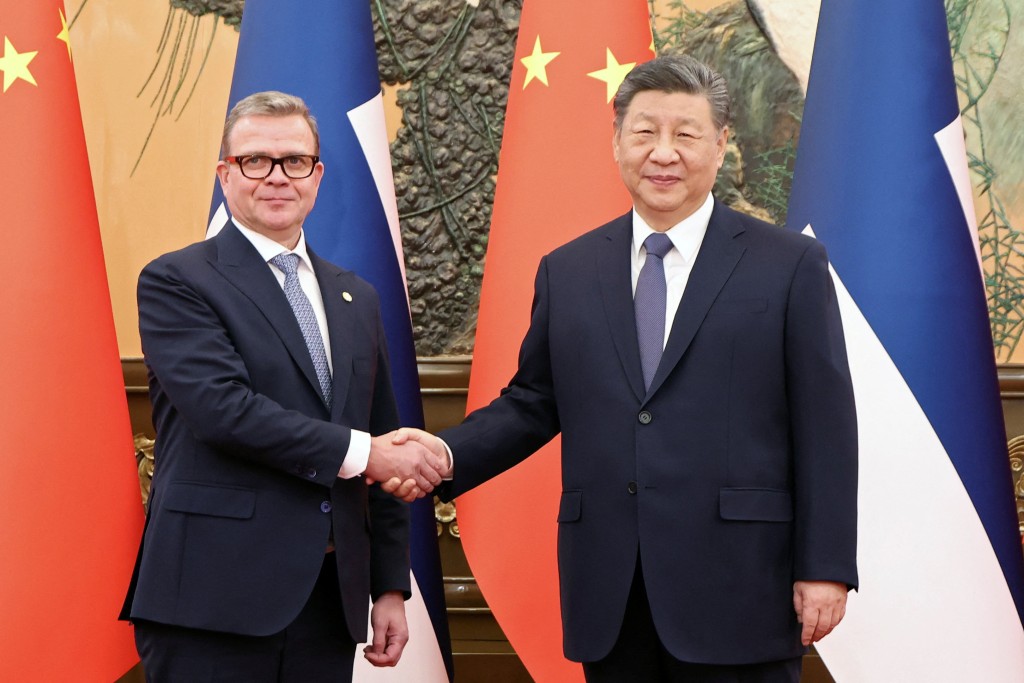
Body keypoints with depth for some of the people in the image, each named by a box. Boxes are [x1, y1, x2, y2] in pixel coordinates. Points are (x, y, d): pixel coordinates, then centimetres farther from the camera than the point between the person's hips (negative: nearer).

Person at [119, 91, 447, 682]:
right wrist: (357, 451, -15)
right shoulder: (176, 282, -1)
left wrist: (391, 586, 13)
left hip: (331, 601, 6)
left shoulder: (356, 299, 17)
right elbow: (221, 406, -17)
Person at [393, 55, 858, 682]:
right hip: (608, 599, 3)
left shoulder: (791, 266, 1)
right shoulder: (566, 271, 11)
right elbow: (532, 404, 13)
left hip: (736, 589, -3)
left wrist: (826, 568, -7)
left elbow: (825, 429, -2)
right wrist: (448, 454, -5)